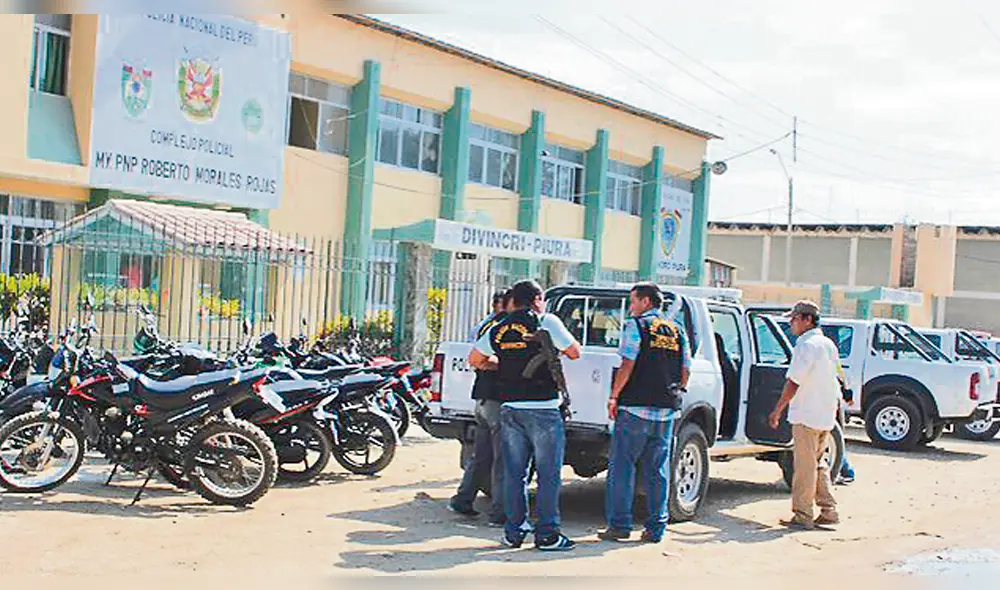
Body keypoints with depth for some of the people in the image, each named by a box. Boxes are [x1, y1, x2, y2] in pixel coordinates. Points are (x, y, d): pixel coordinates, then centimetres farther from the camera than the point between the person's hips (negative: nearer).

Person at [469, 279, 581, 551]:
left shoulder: (499, 329, 10)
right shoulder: (547, 322, -4)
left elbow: (474, 360, 17)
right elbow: (574, 352, -1)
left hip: (509, 407, 5)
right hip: (543, 409, -5)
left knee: (513, 474, 11)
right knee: (548, 475, 2)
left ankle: (513, 532, 15)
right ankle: (547, 534, 4)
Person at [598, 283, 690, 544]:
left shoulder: (636, 325, -4)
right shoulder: (676, 331, 13)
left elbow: (628, 365, -12)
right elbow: (685, 371, 12)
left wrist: (614, 396, -5)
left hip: (635, 407, -5)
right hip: (666, 410, 6)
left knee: (622, 466, 2)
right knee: (658, 470, 10)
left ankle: (619, 525, 1)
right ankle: (656, 528, 11)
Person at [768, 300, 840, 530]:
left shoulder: (806, 345, -15)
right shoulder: (828, 345, 13)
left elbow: (793, 382, -18)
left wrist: (778, 410, -14)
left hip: (807, 415, -9)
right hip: (827, 415, 9)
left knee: (805, 466, -3)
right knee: (818, 464, 16)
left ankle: (802, 515, 2)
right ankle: (828, 511, 17)